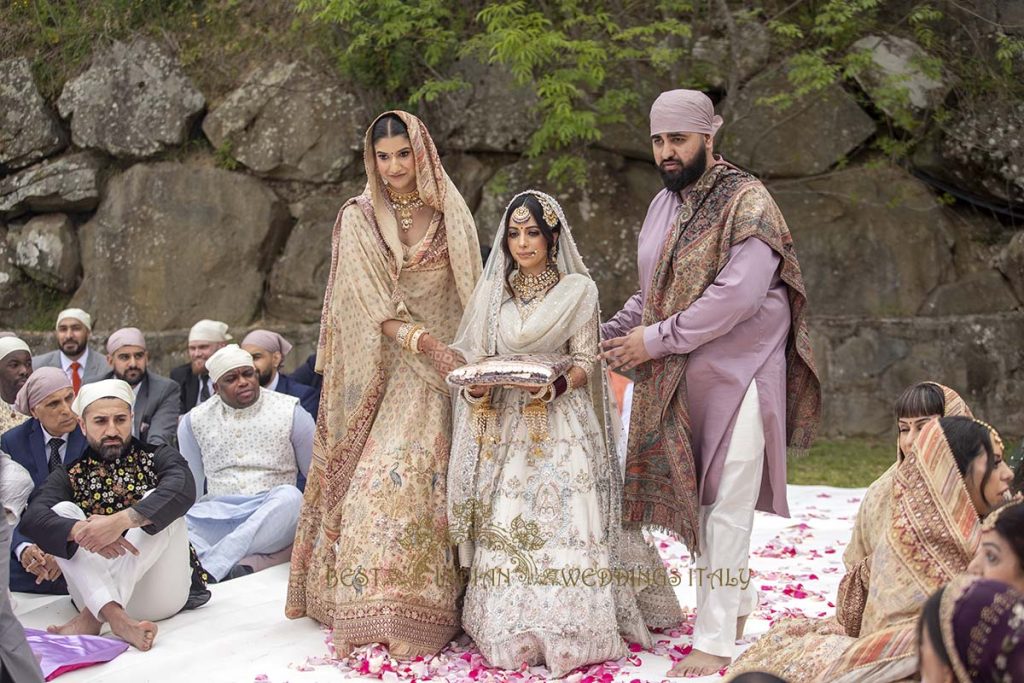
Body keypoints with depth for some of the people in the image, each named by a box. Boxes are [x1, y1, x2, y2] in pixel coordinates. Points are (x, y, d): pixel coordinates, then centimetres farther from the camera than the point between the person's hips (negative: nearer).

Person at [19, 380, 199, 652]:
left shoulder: (158, 457, 7)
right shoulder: (70, 475, 11)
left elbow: (183, 489, -18)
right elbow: (33, 518, -10)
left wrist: (121, 520, -34)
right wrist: (81, 530, -33)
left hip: (160, 596, -1)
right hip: (99, 592, 2)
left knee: (159, 504, -21)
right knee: (62, 511, -15)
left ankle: (92, 617, -31)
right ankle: (115, 617, -38)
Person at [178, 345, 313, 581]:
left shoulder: (291, 413, 3)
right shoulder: (194, 421, 9)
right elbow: (191, 488, 17)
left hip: (271, 517, -1)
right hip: (217, 515, 2)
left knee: (289, 496, -36)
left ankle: (208, 568, -40)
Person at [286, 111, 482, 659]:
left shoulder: (451, 215, 7)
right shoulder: (358, 219, 3)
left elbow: (469, 295, 7)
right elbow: (374, 304, -6)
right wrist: (423, 341, -20)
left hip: (442, 366, 0)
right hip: (383, 364, 0)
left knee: (420, 475, -13)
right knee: (374, 470, -8)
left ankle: (418, 613, -11)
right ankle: (374, 608, -3)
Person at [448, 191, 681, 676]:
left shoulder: (577, 290, 3)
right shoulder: (492, 292, 13)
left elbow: (585, 363, 0)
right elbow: (475, 359, 12)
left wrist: (555, 386, -20)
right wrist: (476, 386, -10)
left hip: (561, 425, -3)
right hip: (504, 426, 3)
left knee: (563, 525, -11)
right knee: (503, 529, -3)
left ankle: (567, 633, -5)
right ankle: (510, 631, 5)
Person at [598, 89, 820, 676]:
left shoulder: (748, 203, -11)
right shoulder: (664, 205, 12)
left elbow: (737, 296, -22)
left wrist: (656, 340, -18)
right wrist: (610, 335, 5)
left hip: (736, 374, -7)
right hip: (676, 381, 7)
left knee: (726, 506, -3)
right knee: (695, 495, 13)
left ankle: (716, 640, 4)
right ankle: (737, 602, 32)